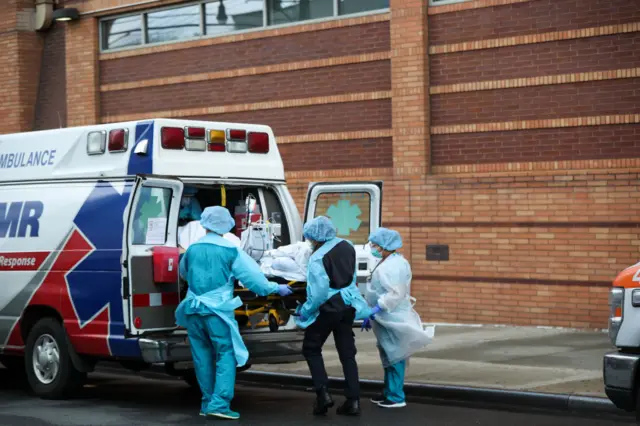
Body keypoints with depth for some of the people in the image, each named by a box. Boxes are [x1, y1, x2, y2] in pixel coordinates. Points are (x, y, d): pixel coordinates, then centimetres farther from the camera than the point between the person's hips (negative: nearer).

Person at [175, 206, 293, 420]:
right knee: (226, 355, 0)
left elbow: (183, 273, 25)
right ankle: (219, 403, -11)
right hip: (218, 311, -4)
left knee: (203, 356, 12)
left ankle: (207, 403, 18)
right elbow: (251, 275, -4)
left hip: (194, 310, 5)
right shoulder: (230, 251, -7)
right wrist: (275, 288, 10)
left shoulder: (192, 250, 7)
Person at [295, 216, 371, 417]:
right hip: (348, 305, 6)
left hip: (328, 308, -6)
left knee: (311, 348, 10)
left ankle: (323, 393, -1)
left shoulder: (318, 257, -18)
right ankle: (353, 400, 7)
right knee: (347, 352, 10)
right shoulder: (347, 247, 4)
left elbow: (319, 292, -20)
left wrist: (305, 310, -10)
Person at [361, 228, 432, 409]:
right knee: (388, 356, 16)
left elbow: (395, 294, -25)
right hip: (387, 318, 11)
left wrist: (375, 310, -25)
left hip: (393, 319, -11)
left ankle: (396, 397, -3)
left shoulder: (394, 265, -18)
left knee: (394, 355, -6)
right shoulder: (387, 263, 15)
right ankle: (389, 392, 26)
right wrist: (371, 314, 19)